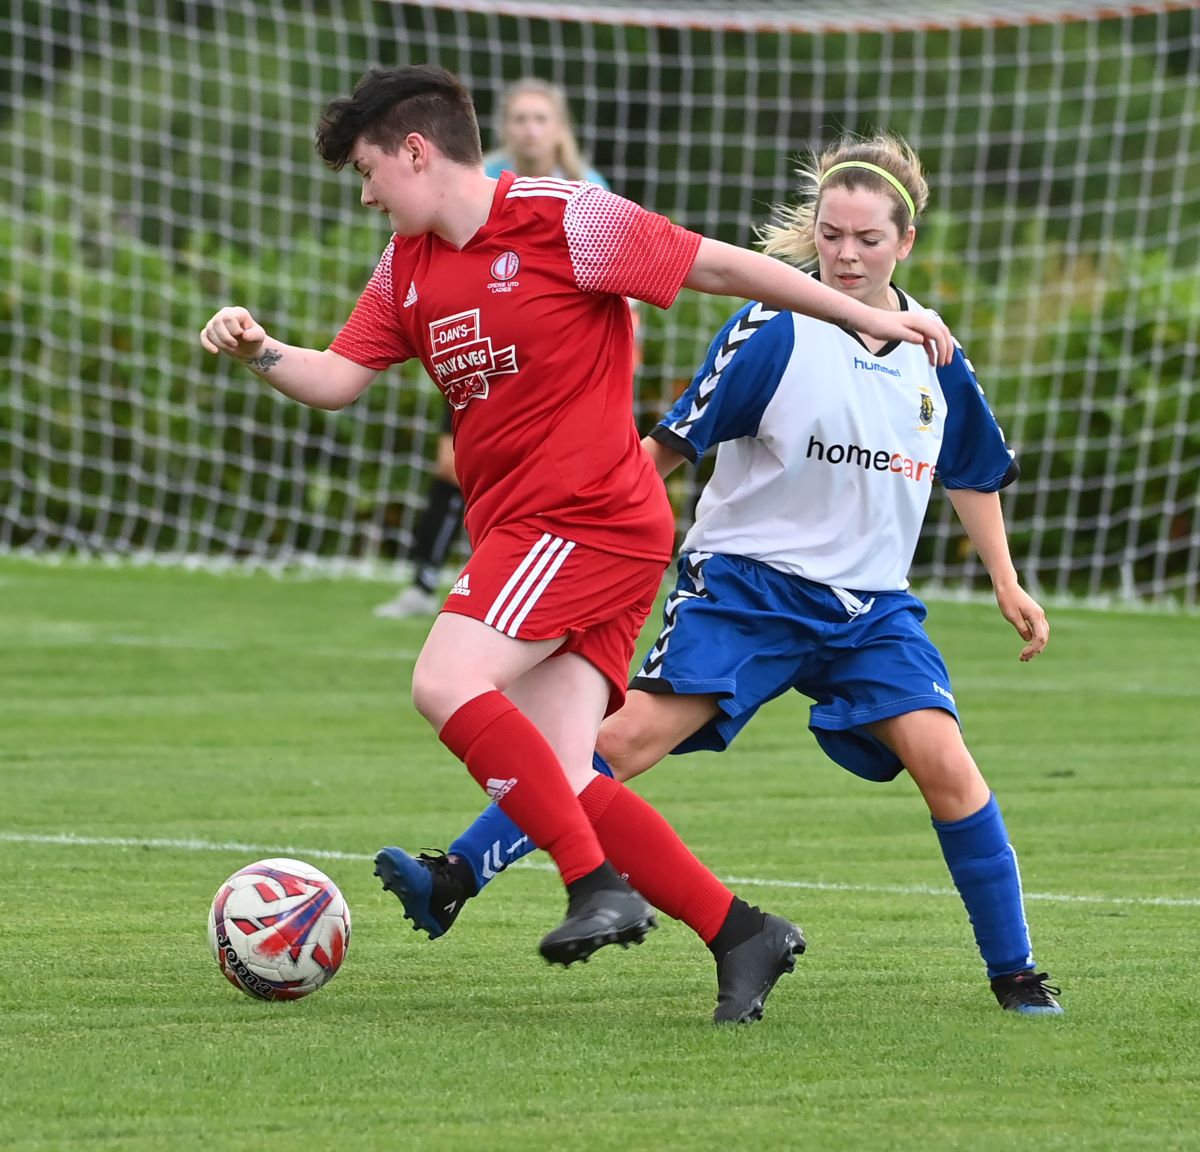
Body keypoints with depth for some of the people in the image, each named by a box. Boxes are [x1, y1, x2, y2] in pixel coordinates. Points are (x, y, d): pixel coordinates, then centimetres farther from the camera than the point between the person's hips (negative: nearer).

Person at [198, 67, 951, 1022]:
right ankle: (739, 932, 2)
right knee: (560, 784, -2)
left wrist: (866, 316, -3)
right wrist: (259, 351, -7)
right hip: (518, 531, 8)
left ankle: (599, 886, -23)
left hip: (588, 515, -8)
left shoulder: (563, 219, -8)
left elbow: (722, 266, -5)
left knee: (447, 684, -23)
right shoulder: (407, 268, 15)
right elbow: (337, 379, 14)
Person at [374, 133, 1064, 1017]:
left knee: (943, 760, -14)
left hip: (871, 603, 3)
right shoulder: (774, 333, -10)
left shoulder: (936, 355, 4)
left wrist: (1007, 584, 21)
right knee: (635, 734, -17)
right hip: (748, 580, -3)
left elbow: (972, 473, 20)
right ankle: (453, 881, -17)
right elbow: (673, 445, -8)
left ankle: (1014, 972, -1)